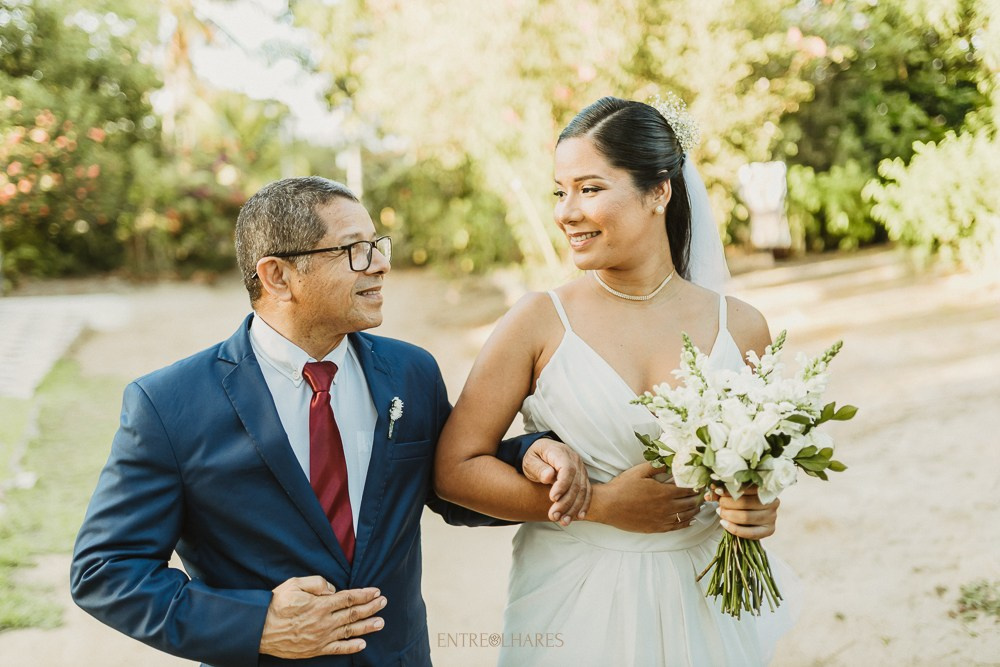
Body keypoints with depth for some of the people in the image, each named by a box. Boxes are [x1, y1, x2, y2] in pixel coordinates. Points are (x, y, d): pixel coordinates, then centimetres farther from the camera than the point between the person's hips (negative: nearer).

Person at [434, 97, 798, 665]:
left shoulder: (740, 328, -3)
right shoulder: (539, 323, -10)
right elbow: (455, 466, -10)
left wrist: (762, 507, -11)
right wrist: (598, 505, -15)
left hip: (704, 600, 2)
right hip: (576, 604, -2)